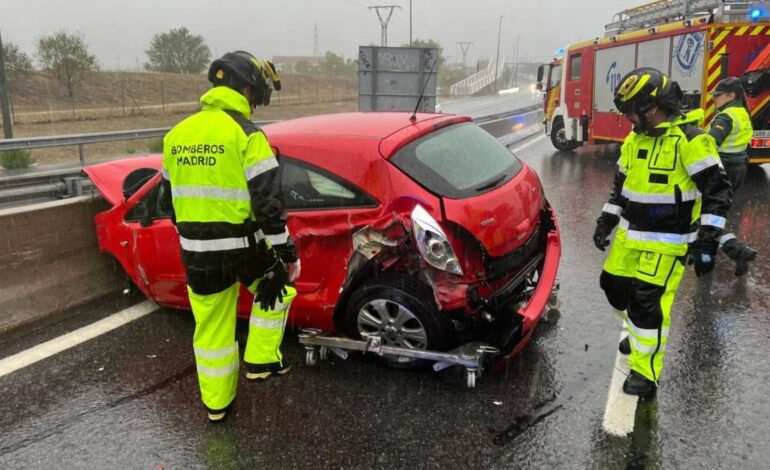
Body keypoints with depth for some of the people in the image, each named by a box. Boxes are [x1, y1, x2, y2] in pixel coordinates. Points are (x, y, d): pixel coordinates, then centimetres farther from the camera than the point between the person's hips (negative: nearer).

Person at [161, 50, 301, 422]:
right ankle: (260, 361, 22)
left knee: (211, 327, 16)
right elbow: (268, 201, -16)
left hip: (195, 250, 6)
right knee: (276, 290, 23)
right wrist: (286, 250, -9)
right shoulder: (246, 135, -13)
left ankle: (216, 403, 28)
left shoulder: (176, 135, 8)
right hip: (241, 246, -5)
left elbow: (171, 197, 16)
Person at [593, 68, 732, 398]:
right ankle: (640, 332, 42)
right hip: (629, 236, 8)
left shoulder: (690, 140, -16)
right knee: (614, 286, 14)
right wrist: (606, 222, 14)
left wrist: (707, 241, -21)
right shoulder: (634, 140, 7)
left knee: (648, 304, -9)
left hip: (666, 242, -7)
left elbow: (718, 191, -16)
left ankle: (645, 372, 7)